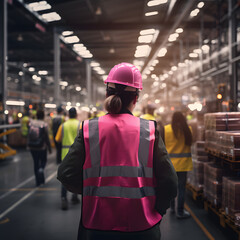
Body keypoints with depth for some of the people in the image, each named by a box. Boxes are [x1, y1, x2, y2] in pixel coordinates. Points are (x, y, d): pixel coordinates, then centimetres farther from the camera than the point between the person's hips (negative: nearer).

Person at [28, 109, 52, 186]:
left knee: (35, 162, 12)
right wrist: (49, 148, -2)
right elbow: (47, 138, -10)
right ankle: (41, 169, -17)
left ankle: (38, 181, 15)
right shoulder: (44, 125, -12)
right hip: (42, 147, -3)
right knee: (43, 161, 16)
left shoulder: (31, 123, -2)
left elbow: (28, 136, 4)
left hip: (32, 147, 3)